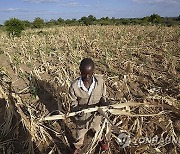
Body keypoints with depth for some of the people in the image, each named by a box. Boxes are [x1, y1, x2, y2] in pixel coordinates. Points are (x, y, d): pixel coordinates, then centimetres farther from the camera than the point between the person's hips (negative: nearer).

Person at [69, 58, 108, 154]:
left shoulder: (100, 81, -23)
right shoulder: (74, 86, -28)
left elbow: (103, 96, -7)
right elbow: (73, 104, -15)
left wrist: (103, 103, -27)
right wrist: (77, 110, -35)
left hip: (96, 115, 2)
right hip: (82, 117, -1)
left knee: (97, 129, 34)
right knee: (80, 134, 28)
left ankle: (100, 140, 69)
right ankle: (77, 146, 62)